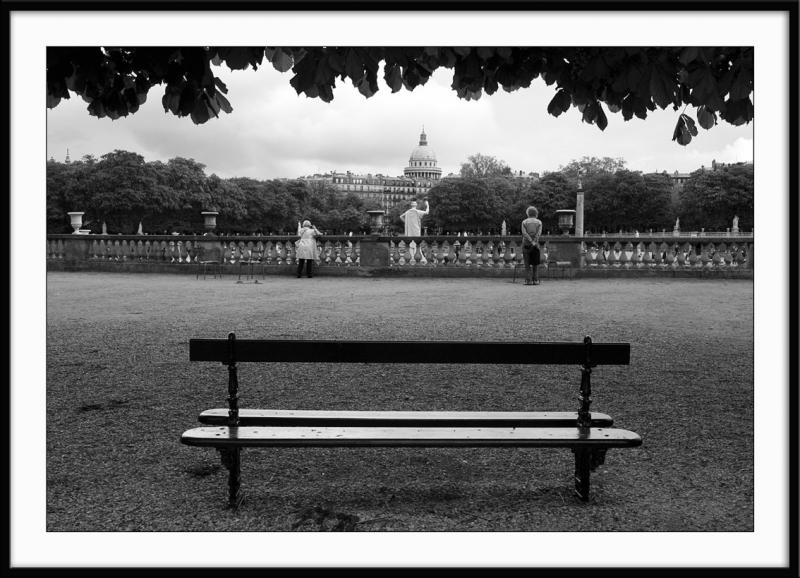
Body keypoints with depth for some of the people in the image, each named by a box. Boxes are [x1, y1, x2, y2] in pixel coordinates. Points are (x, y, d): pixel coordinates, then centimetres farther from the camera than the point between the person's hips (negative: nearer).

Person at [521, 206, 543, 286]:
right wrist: (534, 242, -15)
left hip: (526, 244, 0)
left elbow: (524, 233, -9)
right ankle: (535, 280, 1)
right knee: (535, 264, 7)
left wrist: (532, 242, -13)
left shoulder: (524, 222, 5)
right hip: (536, 245, 0)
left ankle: (528, 280, -5)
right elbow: (538, 233, -9)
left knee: (527, 264, 2)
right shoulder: (539, 222, 6)